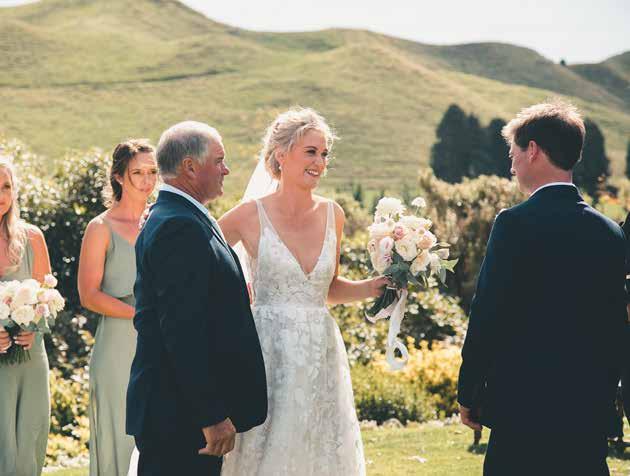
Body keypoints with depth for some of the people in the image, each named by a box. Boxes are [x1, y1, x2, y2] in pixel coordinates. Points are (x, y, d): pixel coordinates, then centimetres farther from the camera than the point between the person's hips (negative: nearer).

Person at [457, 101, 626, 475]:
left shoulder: (516, 223, -11)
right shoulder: (611, 233, 7)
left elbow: (488, 317, -11)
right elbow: (615, 327, 12)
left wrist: (469, 396, -1)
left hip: (525, 407, -6)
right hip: (591, 415, 6)